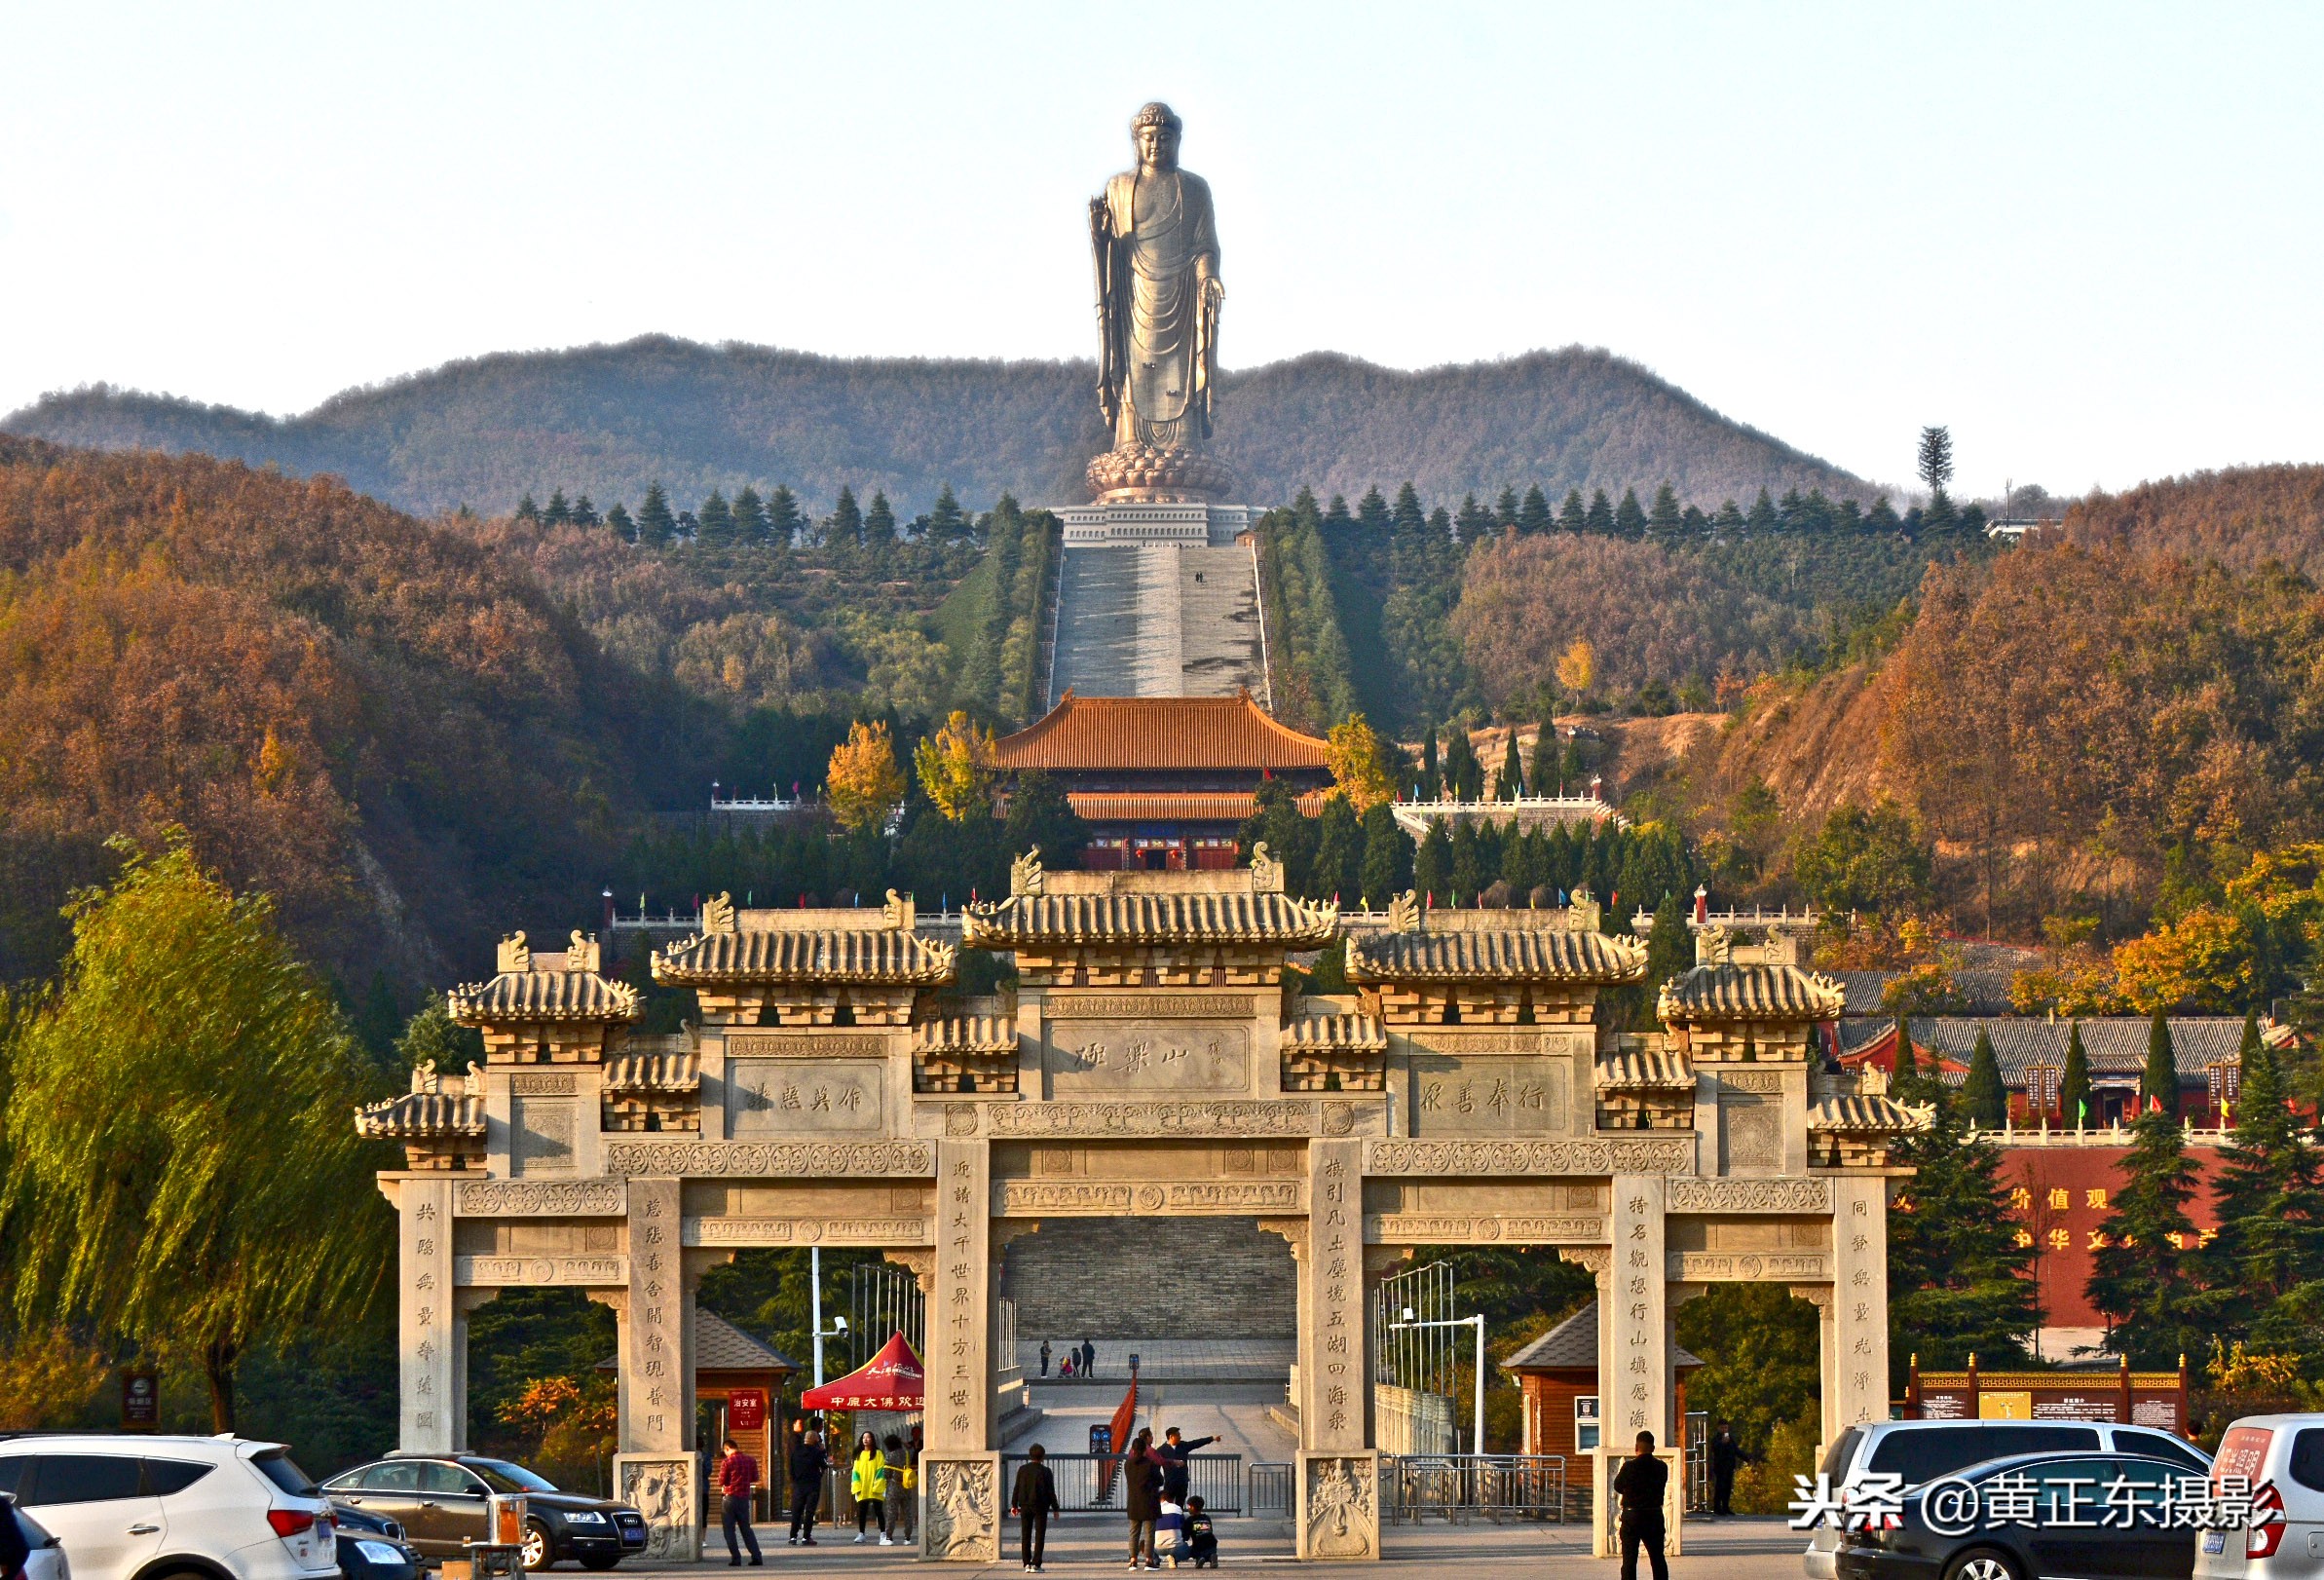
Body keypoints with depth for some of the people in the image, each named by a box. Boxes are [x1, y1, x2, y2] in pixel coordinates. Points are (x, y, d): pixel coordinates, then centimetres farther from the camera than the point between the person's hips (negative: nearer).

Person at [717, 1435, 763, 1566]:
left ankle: (736, 1558, -3)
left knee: (729, 1529, 4)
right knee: (746, 1528, 13)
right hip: (744, 1497, 4)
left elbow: (721, 1482, -8)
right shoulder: (750, 1460, 2)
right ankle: (756, 1556, 5)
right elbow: (755, 1478, 11)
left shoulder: (726, 1462, -11)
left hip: (729, 1497, -4)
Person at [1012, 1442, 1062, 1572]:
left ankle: (1027, 1563, 6)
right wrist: (1055, 1508, 2)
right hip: (1040, 1507, -2)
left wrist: (1014, 1504, 12)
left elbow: (1017, 1488, 2)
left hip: (1025, 1506, 2)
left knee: (1025, 1536, 9)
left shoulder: (1022, 1469, -1)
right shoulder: (1045, 1472, -8)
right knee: (1039, 1536, 2)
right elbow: (1051, 1492, -6)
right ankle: (1036, 1564, -5)